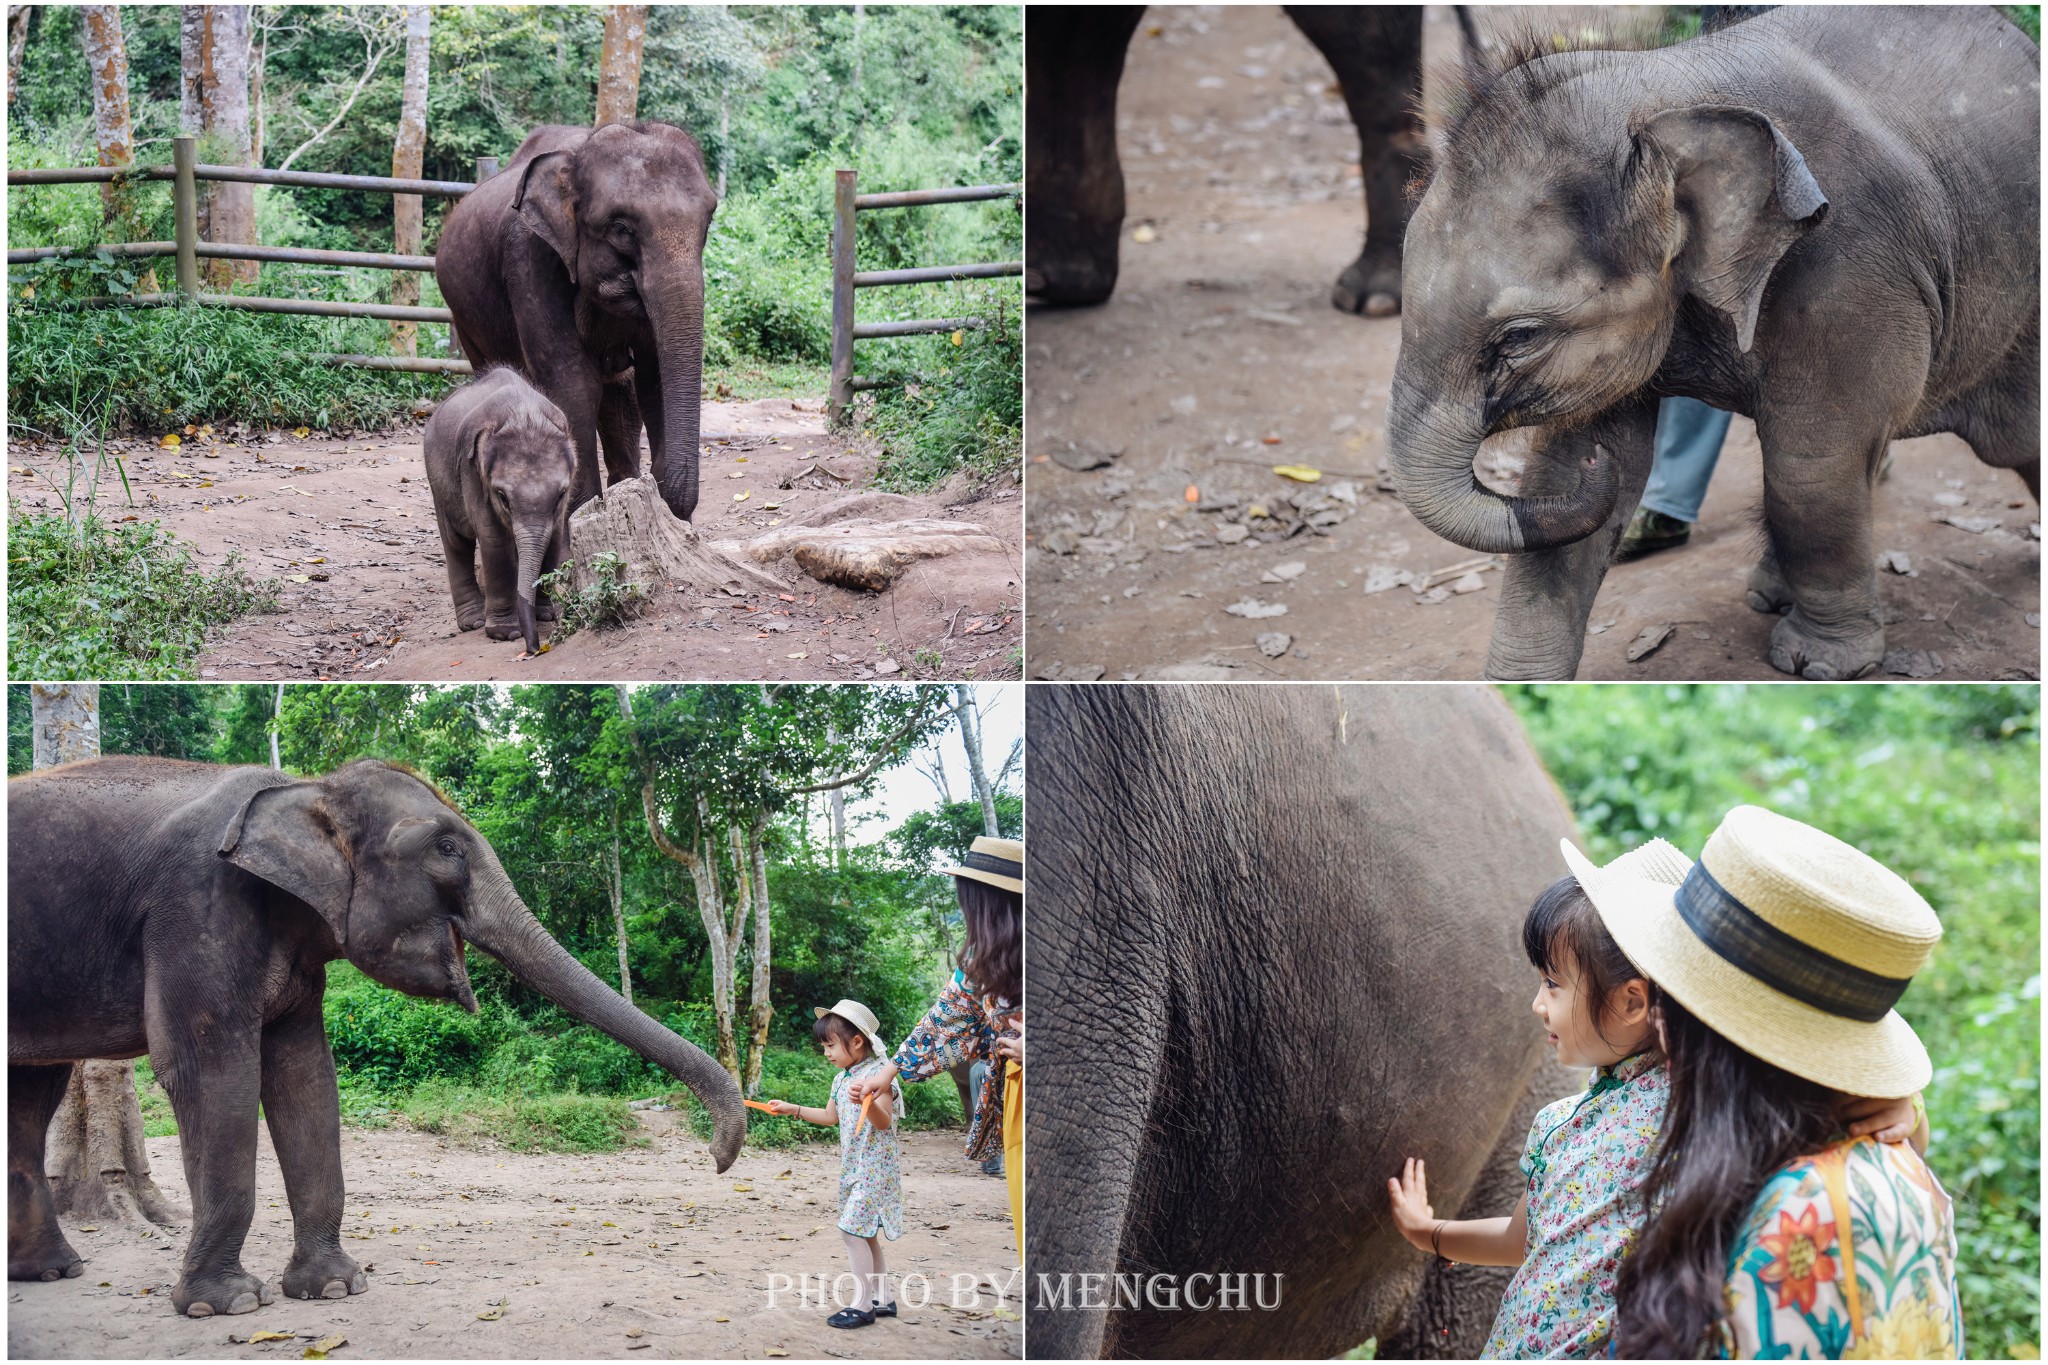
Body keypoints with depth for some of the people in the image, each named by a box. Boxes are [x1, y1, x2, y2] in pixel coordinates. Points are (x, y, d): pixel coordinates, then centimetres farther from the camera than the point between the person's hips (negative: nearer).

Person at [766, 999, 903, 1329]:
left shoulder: (877, 1074, -16)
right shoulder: (842, 1079, 10)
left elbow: (885, 1122, -24)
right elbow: (830, 1116, 25)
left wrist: (867, 1101, -42)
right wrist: (793, 1109, 19)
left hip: (875, 1166, -9)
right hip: (853, 1166, 9)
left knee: (853, 1229, -13)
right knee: (866, 1234, 12)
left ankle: (863, 1305, -9)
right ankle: (882, 1299, 19)